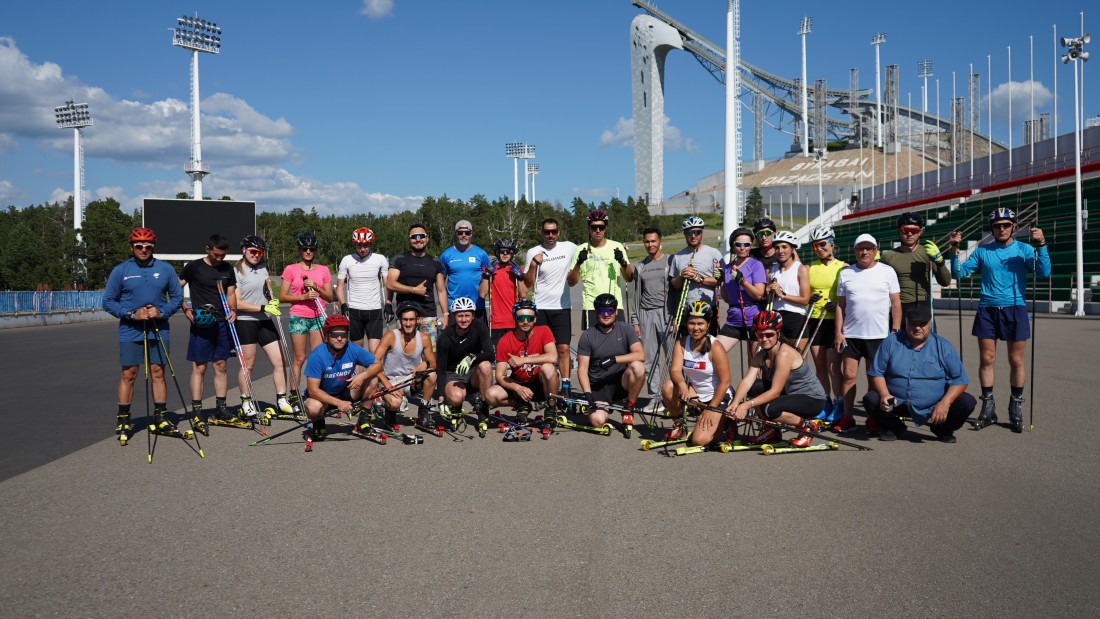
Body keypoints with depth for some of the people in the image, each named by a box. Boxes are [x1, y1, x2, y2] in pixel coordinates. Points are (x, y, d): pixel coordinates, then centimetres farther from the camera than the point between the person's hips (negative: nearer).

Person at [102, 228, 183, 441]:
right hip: (130, 332, -1)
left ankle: (160, 417, 13)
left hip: (158, 331, 1)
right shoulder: (120, 270, 0)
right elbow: (108, 301, 1)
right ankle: (123, 420, 11)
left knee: (158, 373, 5)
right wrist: (132, 314, -12)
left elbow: (177, 296, 8)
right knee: (128, 374, 2)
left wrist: (162, 312, -10)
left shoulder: (165, 269, 4)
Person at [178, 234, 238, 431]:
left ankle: (220, 408, 17)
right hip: (200, 324, -5)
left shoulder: (227, 269, 10)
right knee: (199, 367, -3)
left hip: (222, 323, 5)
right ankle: (197, 412, 0)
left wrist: (233, 309, -2)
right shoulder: (193, 267, -4)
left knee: (221, 365, 9)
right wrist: (186, 308, -13)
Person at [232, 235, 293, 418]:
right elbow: (237, 303, -13)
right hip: (246, 322, -6)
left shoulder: (262, 269, 13)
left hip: (265, 321, 6)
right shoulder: (236, 272, -7)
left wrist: (274, 301, 2)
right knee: (248, 364, 3)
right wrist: (263, 307, -18)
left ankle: (282, 400, 10)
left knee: (279, 361, 2)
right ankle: (246, 401, 17)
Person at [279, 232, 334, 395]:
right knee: (299, 358, -1)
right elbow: (282, 296, -3)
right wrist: (304, 296, -15)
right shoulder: (291, 269, 1)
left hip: (318, 317, 2)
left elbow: (330, 297, 8)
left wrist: (316, 287, -10)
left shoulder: (323, 270, 9)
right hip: (298, 318, -2)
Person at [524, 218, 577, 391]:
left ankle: (566, 386, 2)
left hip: (562, 307, 0)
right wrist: (533, 264, -15)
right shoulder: (533, 252, 1)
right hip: (540, 308, 0)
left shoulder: (569, 248, 3)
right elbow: (528, 283, -1)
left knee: (563, 348, -4)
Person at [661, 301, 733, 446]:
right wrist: (681, 384, -40)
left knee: (700, 440, -21)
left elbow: (725, 382, -18)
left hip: (716, 397, -5)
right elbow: (675, 370, -17)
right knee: (668, 387, -26)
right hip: (694, 393, 5)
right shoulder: (681, 343, -5)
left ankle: (723, 422, 12)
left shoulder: (715, 347, -19)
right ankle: (678, 423, 0)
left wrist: (711, 409, -18)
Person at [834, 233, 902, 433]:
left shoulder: (887, 272, 3)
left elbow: (896, 303, 3)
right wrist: (838, 332, 2)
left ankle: (874, 419, 12)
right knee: (848, 376, 2)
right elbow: (840, 305, 8)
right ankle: (847, 418, 9)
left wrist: (896, 331, -4)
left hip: (878, 335, -2)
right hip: (850, 334, 2)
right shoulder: (845, 273, 8)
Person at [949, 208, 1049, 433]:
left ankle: (1016, 408, 13)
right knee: (987, 359, 1)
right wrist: (955, 249, -7)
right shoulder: (982, 251, 8)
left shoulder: (1024, 249, 3)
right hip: (987, 310, 1)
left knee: (1016, 361, 1)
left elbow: (1043, 273, -9)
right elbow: (959, 272, 5)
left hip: (1015, 309, -1)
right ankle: (988, 407, 9)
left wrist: (1041, 245, -20)